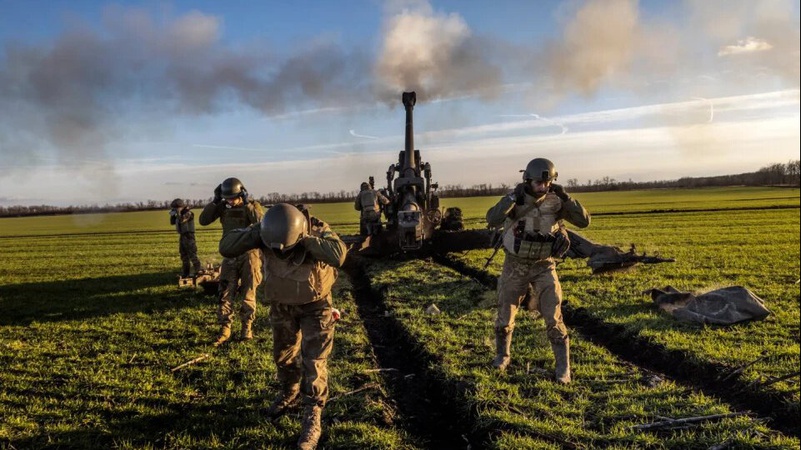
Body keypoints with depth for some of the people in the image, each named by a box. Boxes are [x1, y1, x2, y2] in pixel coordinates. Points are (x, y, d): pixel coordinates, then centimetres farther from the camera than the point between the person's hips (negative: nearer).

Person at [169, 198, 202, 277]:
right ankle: (185, 272, 19)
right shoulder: (179, 214, 13)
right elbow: (172, 223, 16)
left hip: (189, 236, -9)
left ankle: (197, 270, -4)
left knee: (192, 254, -8)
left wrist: (178, 212, -17)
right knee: (184, 255, 12)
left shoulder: (188, 213, -12)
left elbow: (181, 220, -26)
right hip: (182, 236, 9)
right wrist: (172, 215, 2)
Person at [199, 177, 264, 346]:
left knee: (248, 293, 5)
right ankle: (225, 329, 9)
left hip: (249, 255, -3)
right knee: (225, 293, 1)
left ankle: (247, 327, 17)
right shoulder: (222, 207, 1)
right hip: (230, 255, 3)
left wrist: (247, 204, -28)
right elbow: (203, 221, -6)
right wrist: (215, 201, -14)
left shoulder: (253, 205, -8)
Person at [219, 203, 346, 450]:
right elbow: (226, 248, -25)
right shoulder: (267, 232, -22)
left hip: (314, 306, -4)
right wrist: (254, 232, -38)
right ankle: (290, 393, 47)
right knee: (283, 356, 20)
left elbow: (338, 255, -51)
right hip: (282, 305, 4)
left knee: (314, 362, -4)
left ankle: (312, 417, 12)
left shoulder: (318, 230, -30)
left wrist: (304, 238, -45)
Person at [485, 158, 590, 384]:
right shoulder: (515, 200, -12)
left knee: (553, 318, -7)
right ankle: (502, 355, 34)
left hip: (543, 267, 0)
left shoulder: (555, 202, -7)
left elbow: (584, 221, -13)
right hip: (515, 266, 0)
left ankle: (563, 367, 8)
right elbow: (492, 220, -28)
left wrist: (565, 197, -23)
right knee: (505, 315, 9)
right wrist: (513, 196, -35)